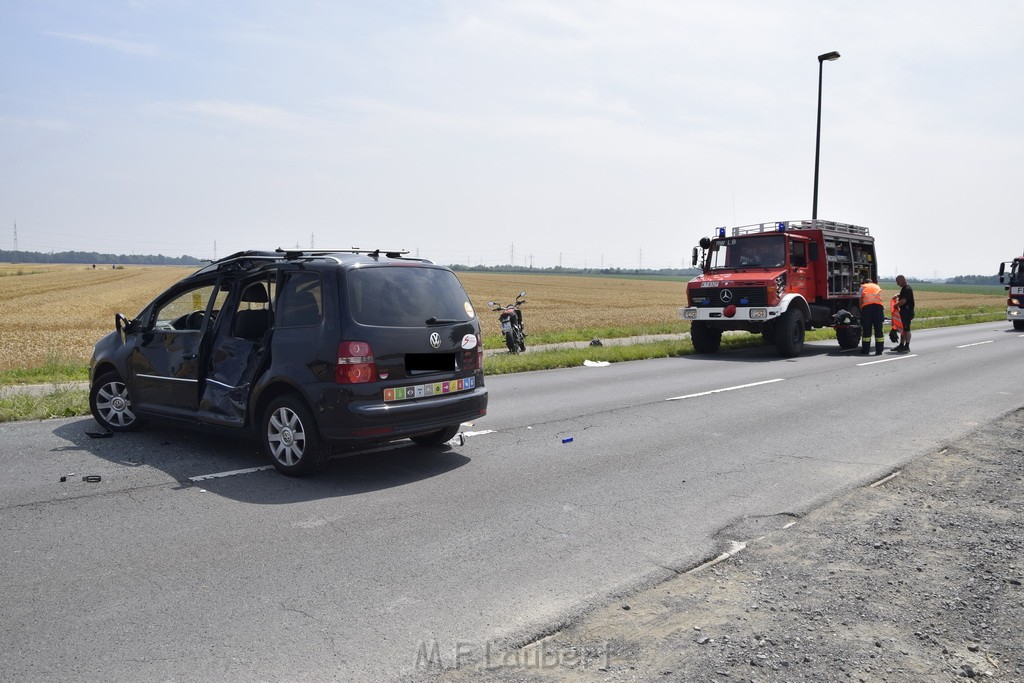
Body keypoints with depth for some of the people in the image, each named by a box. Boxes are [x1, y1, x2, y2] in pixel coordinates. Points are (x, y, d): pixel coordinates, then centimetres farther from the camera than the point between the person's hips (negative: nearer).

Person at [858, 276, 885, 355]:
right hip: (878, 306, 2)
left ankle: (866, 349, 4)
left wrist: (861, 311, 21)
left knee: (866, 328, 3)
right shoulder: (877, 287, 29)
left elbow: (860, 301, 14)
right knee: (878, 328, 5)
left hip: (866, 306, -2)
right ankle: (879, 350, 4)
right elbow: (880, 298, 22)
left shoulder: (863, 287, 21)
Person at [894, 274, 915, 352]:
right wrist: (897, 295, 13)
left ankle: (907, 346, -2)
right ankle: (901, 345, 20)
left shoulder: (908, 289, -18)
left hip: (907, 312, -10)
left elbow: (903, 301, -25)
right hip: (903, 311, 10)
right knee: (903, 329, 14)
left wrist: (896, 305, -11)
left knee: (906, 329, -6)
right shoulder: (903, 288, 13)